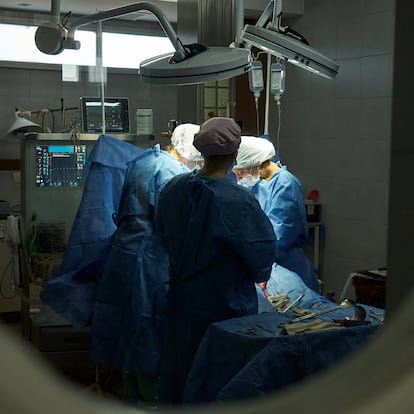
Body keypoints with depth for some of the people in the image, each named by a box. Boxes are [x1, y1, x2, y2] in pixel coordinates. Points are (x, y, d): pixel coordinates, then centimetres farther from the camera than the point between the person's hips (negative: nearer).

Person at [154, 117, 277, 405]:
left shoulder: (174, 189, -7)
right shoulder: (238, 203, -25)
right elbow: (264, 252, -14)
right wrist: (260, 273, 8)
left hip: (182, 301, 6)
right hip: (226, 306, -5)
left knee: (180, 372, 20)